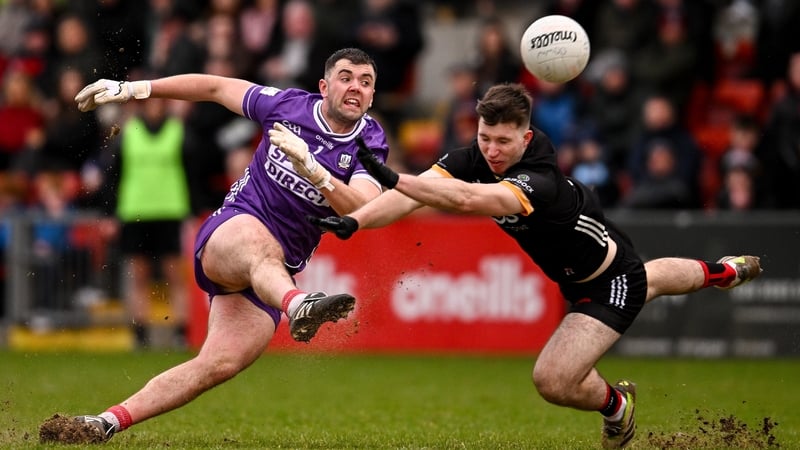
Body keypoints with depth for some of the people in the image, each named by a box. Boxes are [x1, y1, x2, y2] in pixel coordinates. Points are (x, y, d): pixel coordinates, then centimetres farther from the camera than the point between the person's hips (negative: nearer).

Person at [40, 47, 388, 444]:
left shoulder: (371, 143, -1)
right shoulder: (288, 105, -1)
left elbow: (362, 210, -19)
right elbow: (215, 87, 13)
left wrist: (312, 169, -35)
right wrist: (133, 89, 13)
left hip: (270, 278, 2)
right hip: (229, 233, -2)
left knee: (219, 366, -14)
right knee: (261, 246, -41)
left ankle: (107, 423, -14)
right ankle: (298, 307, -74)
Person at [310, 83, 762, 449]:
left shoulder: (540, 182, -43)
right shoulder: (474, 158, -23)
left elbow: (470, 200, -62)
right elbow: (416, 192, -34)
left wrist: (394, 179, -72)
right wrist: (353, 221, -50)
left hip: (613, 283, -8)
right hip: (573, 276, 8)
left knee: (554, 380, -18)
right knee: (648, 281, 38)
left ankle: (615, 403, 16)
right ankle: (724, 270, 70)